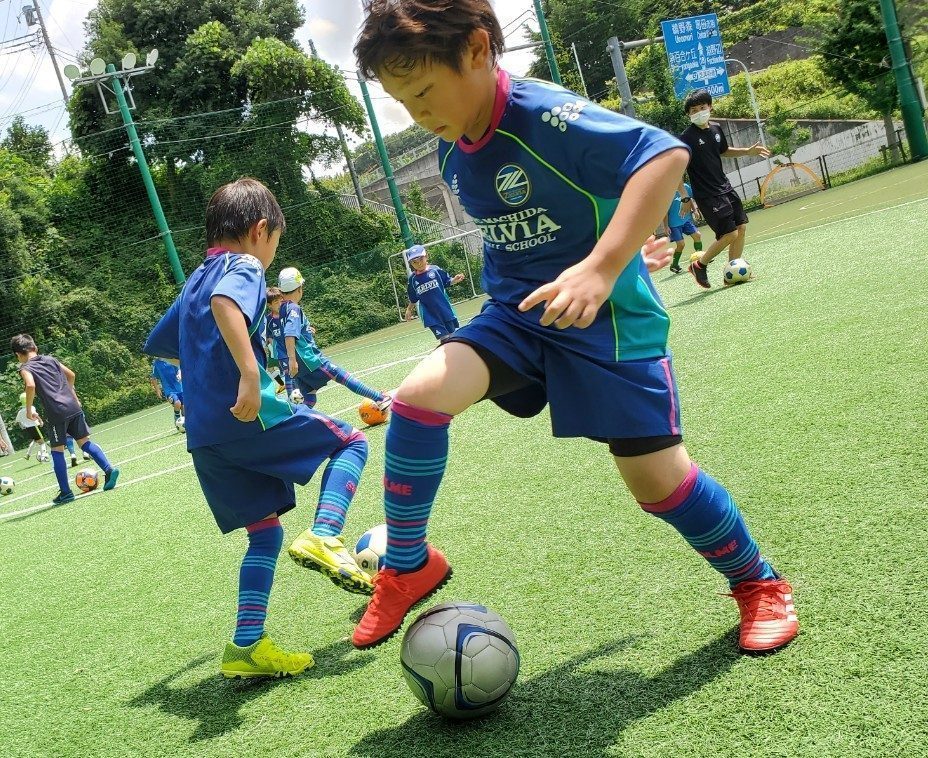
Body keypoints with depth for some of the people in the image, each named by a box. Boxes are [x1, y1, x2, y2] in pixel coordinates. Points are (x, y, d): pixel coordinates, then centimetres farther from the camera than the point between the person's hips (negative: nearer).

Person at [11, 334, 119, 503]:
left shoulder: (25, 368, 0)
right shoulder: (50, 359, 17)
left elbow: (30, 385, -18)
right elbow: (71, 375, 23)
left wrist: (28, 409, -7)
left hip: (57, 413, -5)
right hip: (74, 407, 5)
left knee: (57, 451, 6)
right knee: (85, 441, 11)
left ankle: (66, 492, 7)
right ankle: (109, 469, -6)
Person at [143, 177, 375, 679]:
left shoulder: (196, 280, 22)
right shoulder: (244, 268, -3)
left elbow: (157, 345, 33)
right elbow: (223, 301, -28)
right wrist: (249, 371, -38)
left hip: (205, 435, 8)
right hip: (252, 414, -8)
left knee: (265, 531, 14)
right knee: (351, 442, 7)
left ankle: (246, 646, 9)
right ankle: (322, 537, -15)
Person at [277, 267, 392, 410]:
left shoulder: (283, 309, 13)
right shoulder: (294, 308, -12)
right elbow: (289, 335, -26)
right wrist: (292, 359, -31)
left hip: (298, 365, 9)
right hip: (310, 360, -9)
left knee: (309, 399, 13)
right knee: (344, 377, -5)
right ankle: (380, 398, -4)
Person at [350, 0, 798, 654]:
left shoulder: (547, 116, -20)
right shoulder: (453, 155, 4)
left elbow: (666, 153, -28)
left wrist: (604, 267, -36)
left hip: (610, 319, -5)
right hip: (518, 314, 6)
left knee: (656, 476, -1)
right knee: (419, 395, -19)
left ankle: (759, 584, 28)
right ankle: (408, 566, 0)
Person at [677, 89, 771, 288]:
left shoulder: (716, 129, 6)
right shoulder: (687, 138, -15)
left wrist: (748, 151, 15)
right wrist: (685, 198, -18)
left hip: (725, 188, 8)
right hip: (707, 195, -8)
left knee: (741, 227, 5)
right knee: (730, 234, -10)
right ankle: (699, 266, 8)